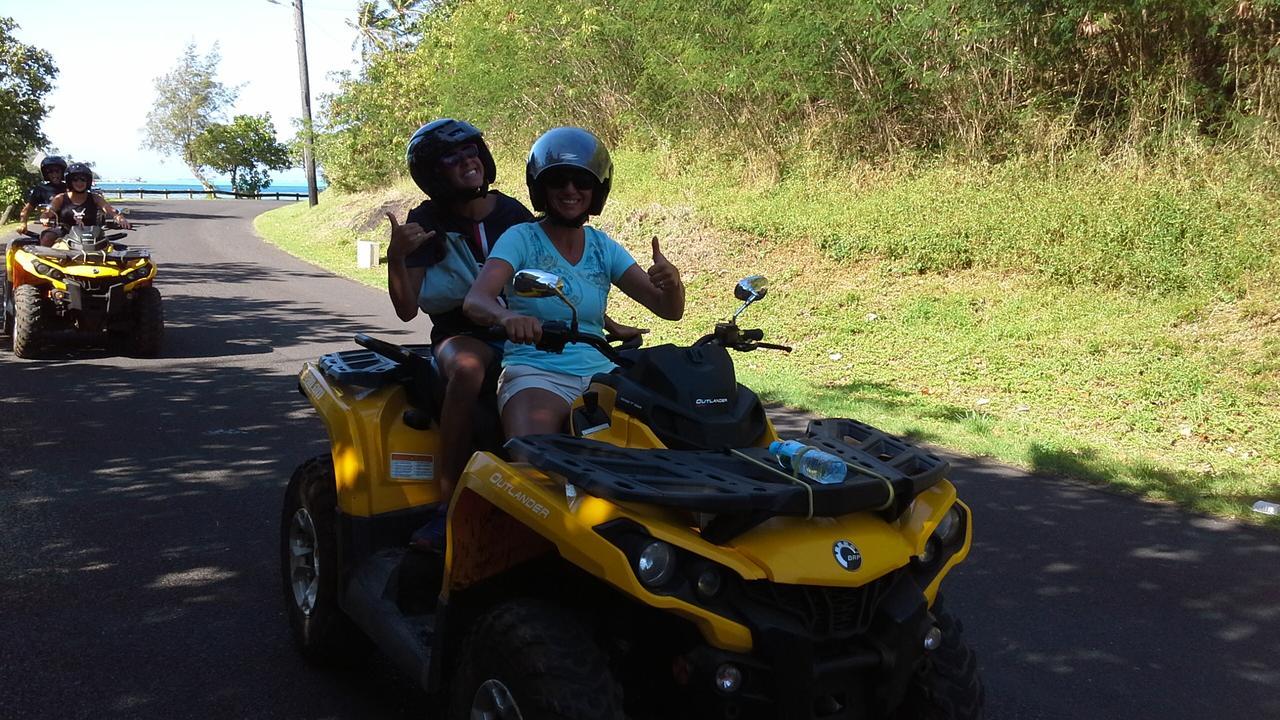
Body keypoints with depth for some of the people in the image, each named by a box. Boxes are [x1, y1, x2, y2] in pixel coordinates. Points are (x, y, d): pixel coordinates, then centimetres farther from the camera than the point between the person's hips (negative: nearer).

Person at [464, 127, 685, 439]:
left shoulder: (603, 247, 13)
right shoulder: (521, 239, 1)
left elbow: (668, 309, 9)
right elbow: (475, 300, -15)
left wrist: (671, 282, -16)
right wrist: (506, 316, -39)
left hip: (600, 375, 5)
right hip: (535, 375, -4)